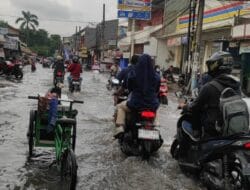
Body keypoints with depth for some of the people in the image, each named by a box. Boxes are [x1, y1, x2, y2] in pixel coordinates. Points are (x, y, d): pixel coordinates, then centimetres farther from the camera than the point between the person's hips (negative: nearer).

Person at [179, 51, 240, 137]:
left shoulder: (209, 87, -17)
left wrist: (184, 106, 15)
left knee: (184, 122, 13)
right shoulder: (236, 85, 3)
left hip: (212, 130, -6)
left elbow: (194, 107, -7)